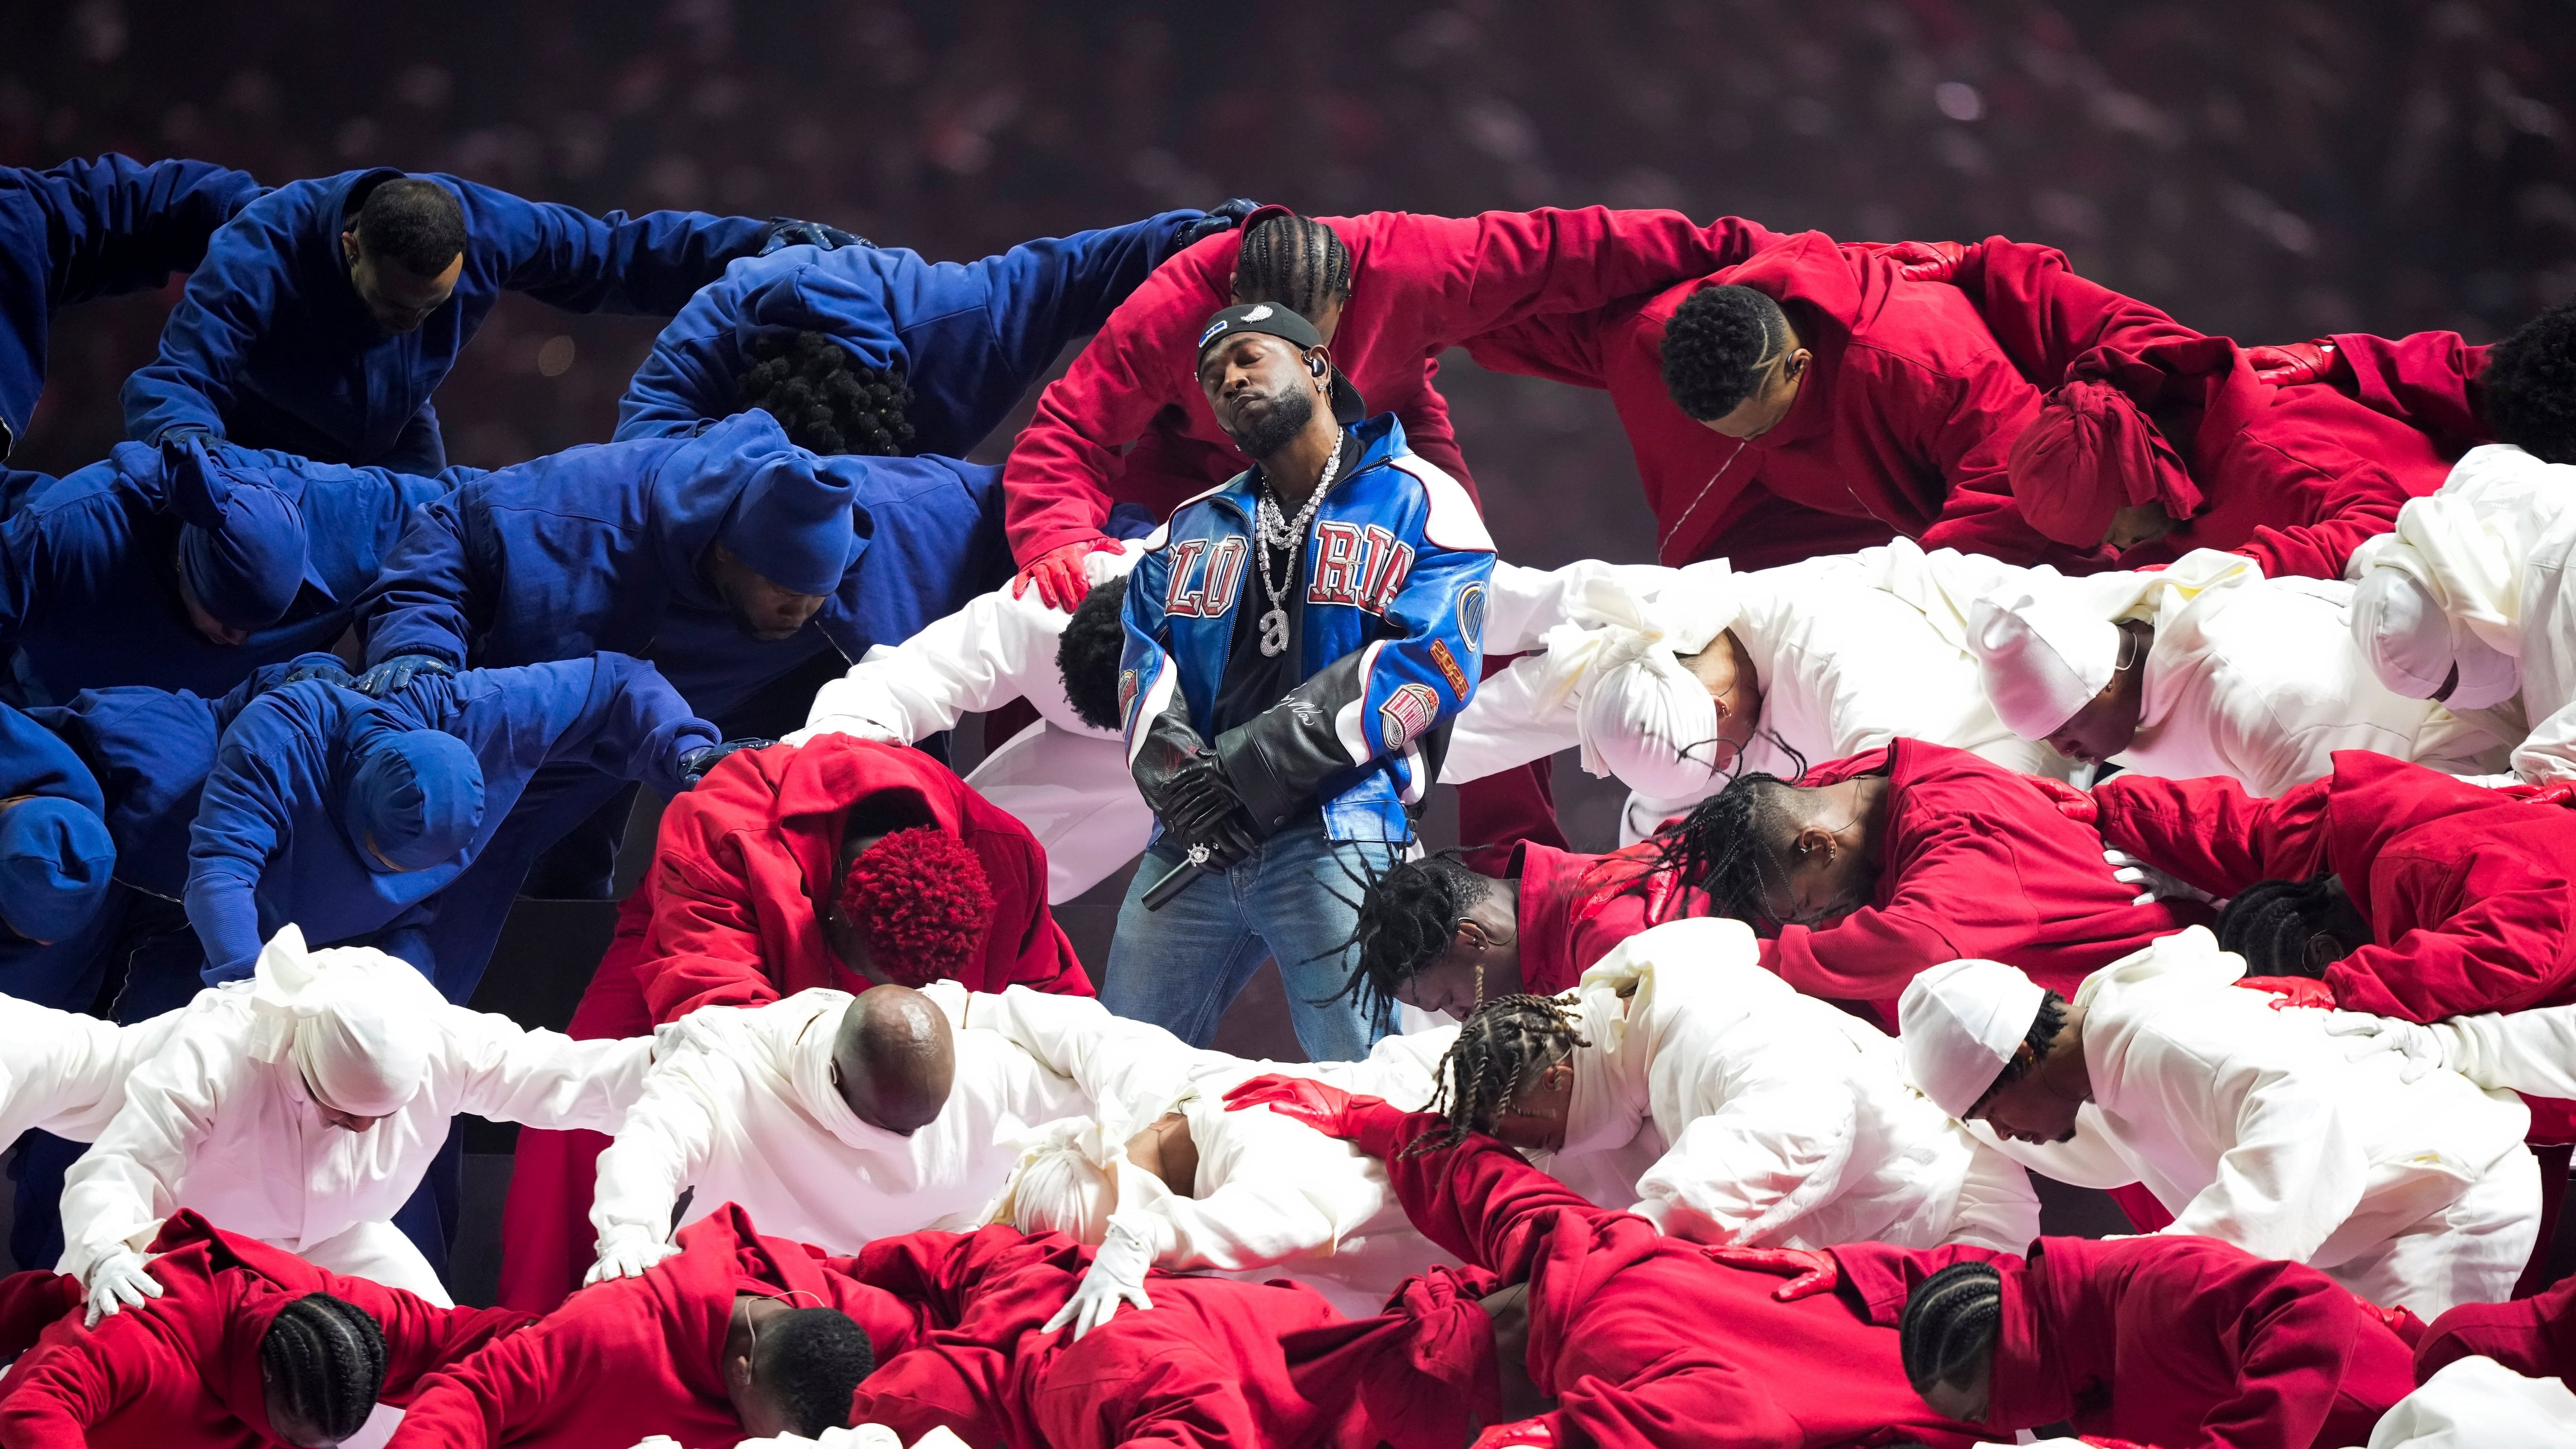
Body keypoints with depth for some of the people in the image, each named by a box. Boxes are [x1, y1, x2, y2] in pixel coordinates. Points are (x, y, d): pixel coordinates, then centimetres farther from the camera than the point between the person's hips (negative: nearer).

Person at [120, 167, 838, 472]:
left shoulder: (484, 227, -27)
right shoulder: (256, 260, -39)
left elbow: (616, 253, -15)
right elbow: (172, 382, -44)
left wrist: (761, 244, -22)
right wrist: (186, 438, -69)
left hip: (395, 450, 3)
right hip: (266, 452, -3)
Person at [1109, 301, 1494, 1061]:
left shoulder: (1417, 503, 5)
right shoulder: (1192, 529, 25)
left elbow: (1428, 663, -8)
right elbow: (1144, 664, 13)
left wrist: (1247, 770, -13)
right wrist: (1177, 775, -11)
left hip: (1335, 837, -6)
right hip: (1192, 842, 6)